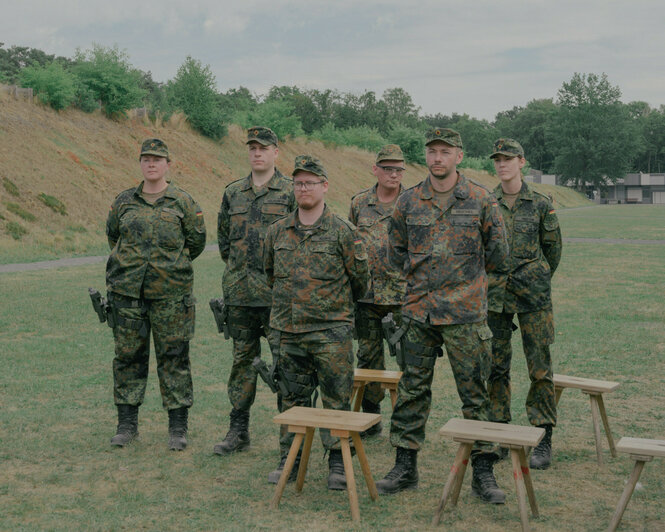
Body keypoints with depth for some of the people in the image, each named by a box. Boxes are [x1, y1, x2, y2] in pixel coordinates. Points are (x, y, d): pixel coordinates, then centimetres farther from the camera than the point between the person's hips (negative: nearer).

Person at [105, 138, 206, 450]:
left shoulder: (183, 202, 2)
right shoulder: (124, 202, 8)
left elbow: (196, 241, 9)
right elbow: (113, 235, 23)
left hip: (170, 293, -2)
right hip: (127, 292, 3)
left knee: (174, 358, 1)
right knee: (128, 356, 7)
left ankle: (178, 427, 9)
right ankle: (127, 423, 18)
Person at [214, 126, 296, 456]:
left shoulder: (290, 193, -2)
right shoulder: (233, 193, 12)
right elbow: (223, 237, 23)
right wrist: (235, 268, 14)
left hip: (278, 293, -4)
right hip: (239, 293, 5)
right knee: (242, 360, 11)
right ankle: (238, 431, 20)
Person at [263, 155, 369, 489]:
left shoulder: (342, 232, -5)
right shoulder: (277, 232, 8)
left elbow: (360, 279, 3)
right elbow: (270, 273, 23)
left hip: (331, 332, -4)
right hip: (289, 331, 4)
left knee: (336, 399, 1)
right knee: (293, 398, 12)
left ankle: (338, 464, 13)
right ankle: (289, 460, 23)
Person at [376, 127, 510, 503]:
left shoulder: (481, 201, -1)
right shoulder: (409, 202, 5)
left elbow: (498, 254, 6)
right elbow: (397, 251, 17)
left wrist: (465, 276, 10)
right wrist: (422, 276, 10)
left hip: (466, 314, -2)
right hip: (418, 311, 3)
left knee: (475, 393, 3)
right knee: (412, 390, 8)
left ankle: (483, 472, 13)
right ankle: (406, 467, 19)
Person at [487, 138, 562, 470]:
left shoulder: (541, 204, 1)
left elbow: (553, 248, 12)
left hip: (533, 295, -2)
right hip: (494, 293, 2)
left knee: (540, 367, -1)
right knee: (495, 366, 6)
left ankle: (544, 439, 7)